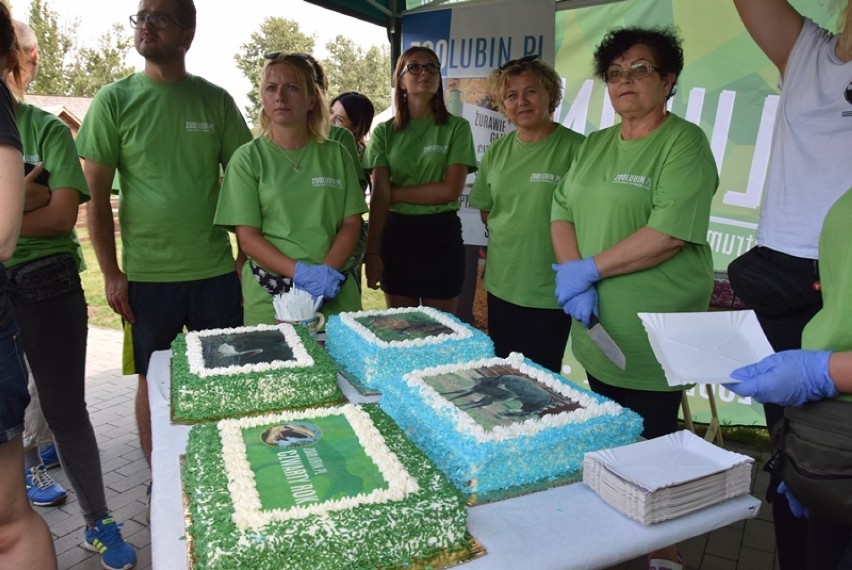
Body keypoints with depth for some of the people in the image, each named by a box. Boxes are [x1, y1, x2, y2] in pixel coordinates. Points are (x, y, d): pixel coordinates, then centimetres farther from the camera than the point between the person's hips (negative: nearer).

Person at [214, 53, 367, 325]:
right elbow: (247, 237, -5)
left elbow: (351, 224, 3)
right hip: (269, 295, -1)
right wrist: (301, 272, -19)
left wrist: (326, 271, -14)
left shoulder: (336, 154, 5)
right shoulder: (248, 158, 0)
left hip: (334, 291, 2)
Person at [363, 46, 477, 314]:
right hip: (396, 234, 2)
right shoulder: (384, 132, 3)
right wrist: (372, 252, -14)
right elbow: (378, 195, -5)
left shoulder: (457, 127, -1)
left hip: (441, 234, -1)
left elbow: (450, 190, -11)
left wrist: (395, 192, -8)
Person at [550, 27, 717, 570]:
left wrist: (589, 270, -17)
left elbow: (671, 233, -20)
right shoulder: (595, 144, 13)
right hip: (596, 329, 6)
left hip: (652, 338, -6)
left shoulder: (684, 142, -9)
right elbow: (563, 210, 6)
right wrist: (575, 281, -9)